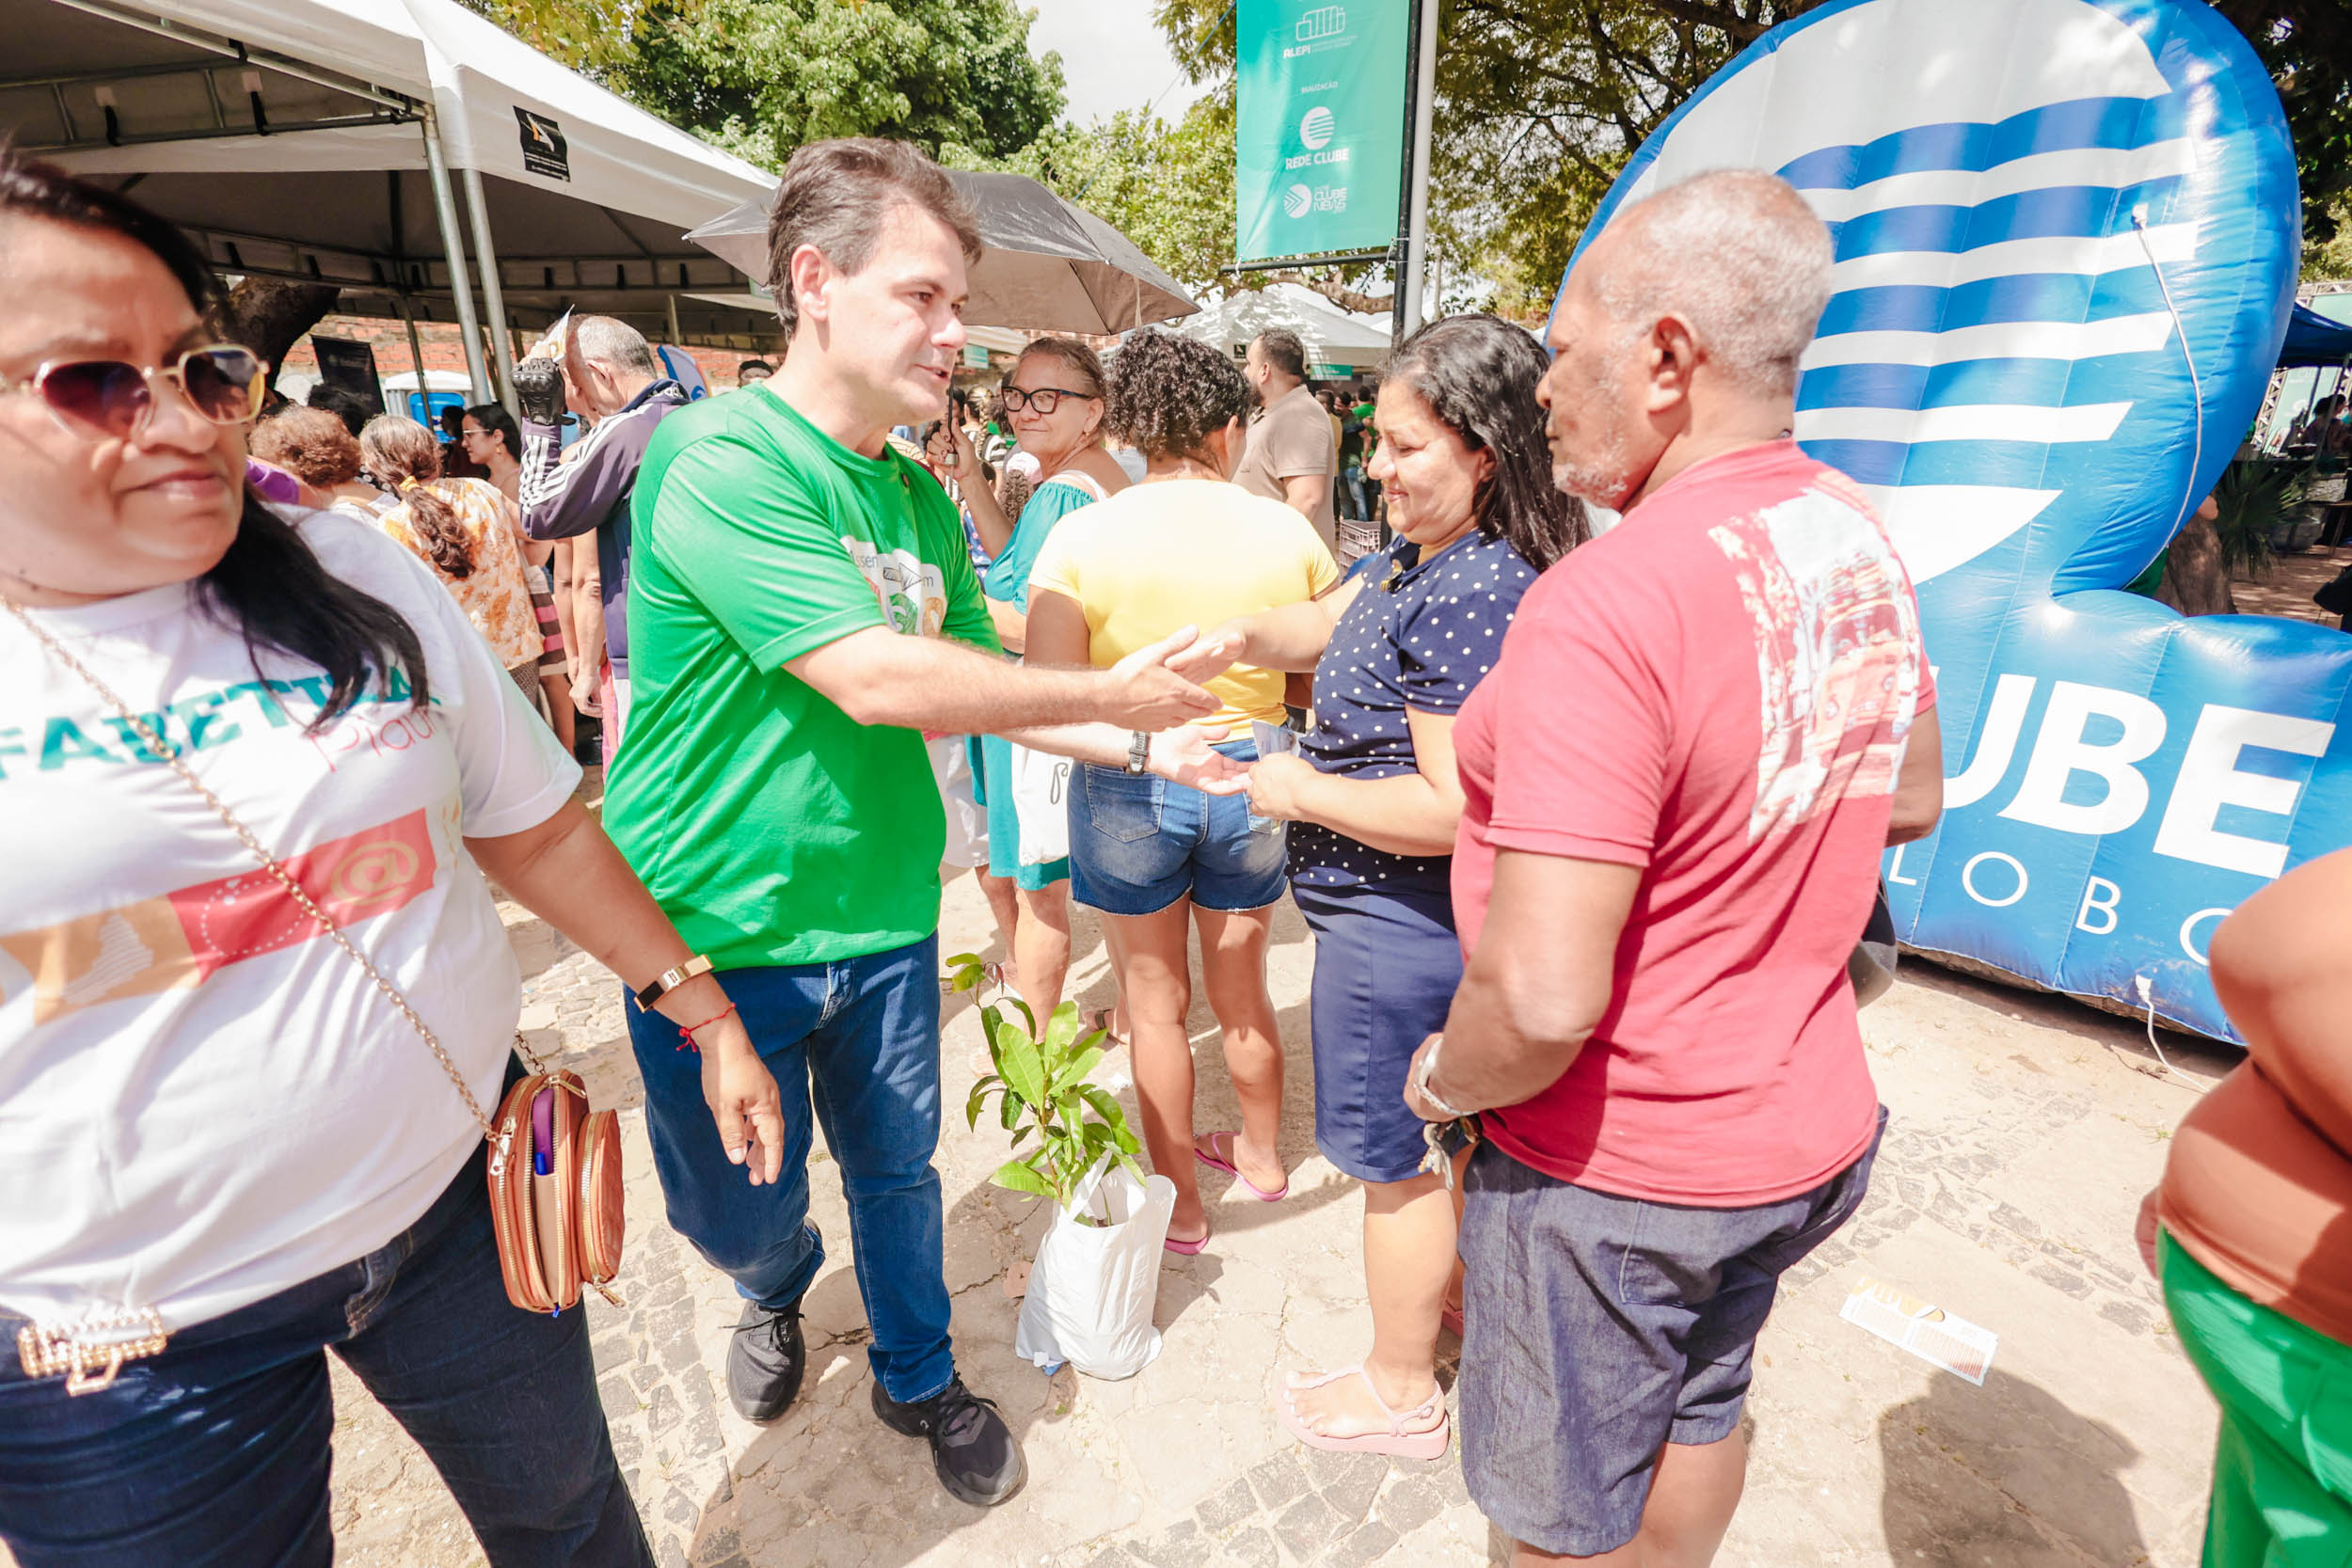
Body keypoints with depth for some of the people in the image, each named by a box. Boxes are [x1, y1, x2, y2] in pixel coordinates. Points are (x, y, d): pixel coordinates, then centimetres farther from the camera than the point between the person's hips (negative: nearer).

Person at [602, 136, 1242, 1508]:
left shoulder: (924, 501, 3)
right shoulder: (720, 457, -19)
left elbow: (973, 685, 8)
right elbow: (876, 680, -28)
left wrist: (1147, 747, -2)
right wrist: (1110, 690, -20)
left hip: (884, 913, 5)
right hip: (718, 927, -4)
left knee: (898, 1168, 20)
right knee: (738, 1206, 18)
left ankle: (920, 1380, 47)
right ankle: (778, 1293, 55)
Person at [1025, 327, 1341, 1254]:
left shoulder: (1083, 536, -12)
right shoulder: (1286, 531, -6)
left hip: (1128, 786, -2)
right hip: (1250, 777, 3)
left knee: (1154, 1002, 15)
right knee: (1241, 987, 23)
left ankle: (1179, 1203, 31)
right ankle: (1262, 1155, 45)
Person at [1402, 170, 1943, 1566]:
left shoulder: (1606, 601, -30)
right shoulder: (1861, 544, -1)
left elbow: (1543, 997, -33)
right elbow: (1912, 803, 13)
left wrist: (1447, 1080, -13)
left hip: (1614, 1170, -7)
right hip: (1805, 1131, 8)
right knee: (1699, 1413, 31)